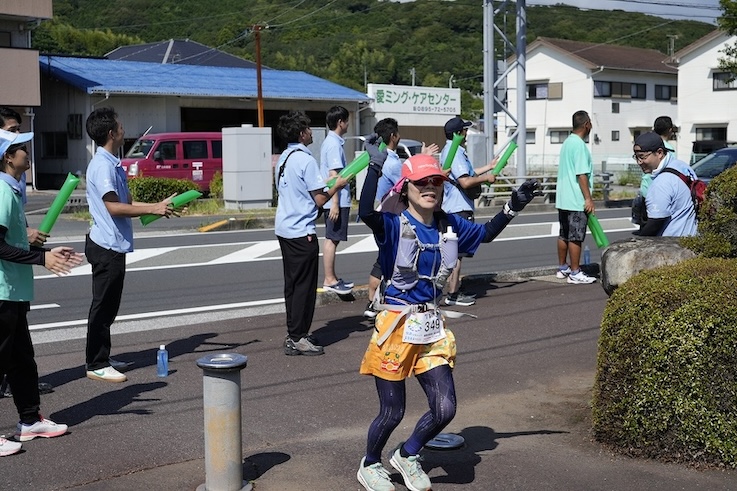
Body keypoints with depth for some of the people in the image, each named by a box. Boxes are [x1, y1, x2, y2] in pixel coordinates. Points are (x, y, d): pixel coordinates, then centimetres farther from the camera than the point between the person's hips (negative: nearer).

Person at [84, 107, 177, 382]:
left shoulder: (112, 164, 15)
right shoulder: (103, 166, -17)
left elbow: (127, 202, 17)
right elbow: (113, 207, -24)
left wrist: (158, 207, 6)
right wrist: (153, 209, -21)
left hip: (113, 245, 10)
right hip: (106, 246, -10)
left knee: (108, 306, 16)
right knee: (102, 306, -4)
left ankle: (102, 358, 24)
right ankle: (96, 365, 3)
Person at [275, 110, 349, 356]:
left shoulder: (283, 158, 12)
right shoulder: (305, 160, -15)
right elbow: (320, 199, -16)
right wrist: (338, 185, 1)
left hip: (284, 229, 9)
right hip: (302, 231, -9)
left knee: (292, 283, 14)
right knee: (304, 285, -3)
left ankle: (293, 334, 20)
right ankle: (297, 338, 0)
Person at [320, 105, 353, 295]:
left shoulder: (329, 142, 15)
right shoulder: (335, 144, -15)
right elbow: (334, 175, -21)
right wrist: (335, 203, -23)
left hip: (335, 201, 10)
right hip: (337, 201, -10)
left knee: (332, 240, 14)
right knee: (332, 240, -6)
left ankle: (331, 278, 20)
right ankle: (329, 280, -2)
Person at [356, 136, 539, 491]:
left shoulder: (449, 225, 5)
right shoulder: (394, 224, -13)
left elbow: (485, 233, 21)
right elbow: (365, 213, -34)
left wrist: (512, 207, 9)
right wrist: (374, 168, -42)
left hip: (432, 326, 6)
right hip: (397, 325, -5)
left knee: (445, 409, 2)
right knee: (392, 412, 5)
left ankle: (407, 456, 30)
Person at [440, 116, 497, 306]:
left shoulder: (449, 150, 16)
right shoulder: (455, 152, -18)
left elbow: (466, 174, 27)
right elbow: (465, 181, -27)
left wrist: (489, 167, 27)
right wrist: (486, 178, -14)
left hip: (452, 207, 11)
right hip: (459, 209, -11)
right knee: (457, 253, -7)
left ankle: (455, 290, 24)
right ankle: (452, 295, -3)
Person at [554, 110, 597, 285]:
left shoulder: (567, 142, 13)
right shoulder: (579, 145, -16)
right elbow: (582, 174, -20)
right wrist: (588, 199, -17)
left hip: (563, 199, 10)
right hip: (576, 201, -10)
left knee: (564, 235, 15)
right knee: (576, 237, -4)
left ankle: (562, 268, 23)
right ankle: (575, 273, -1)